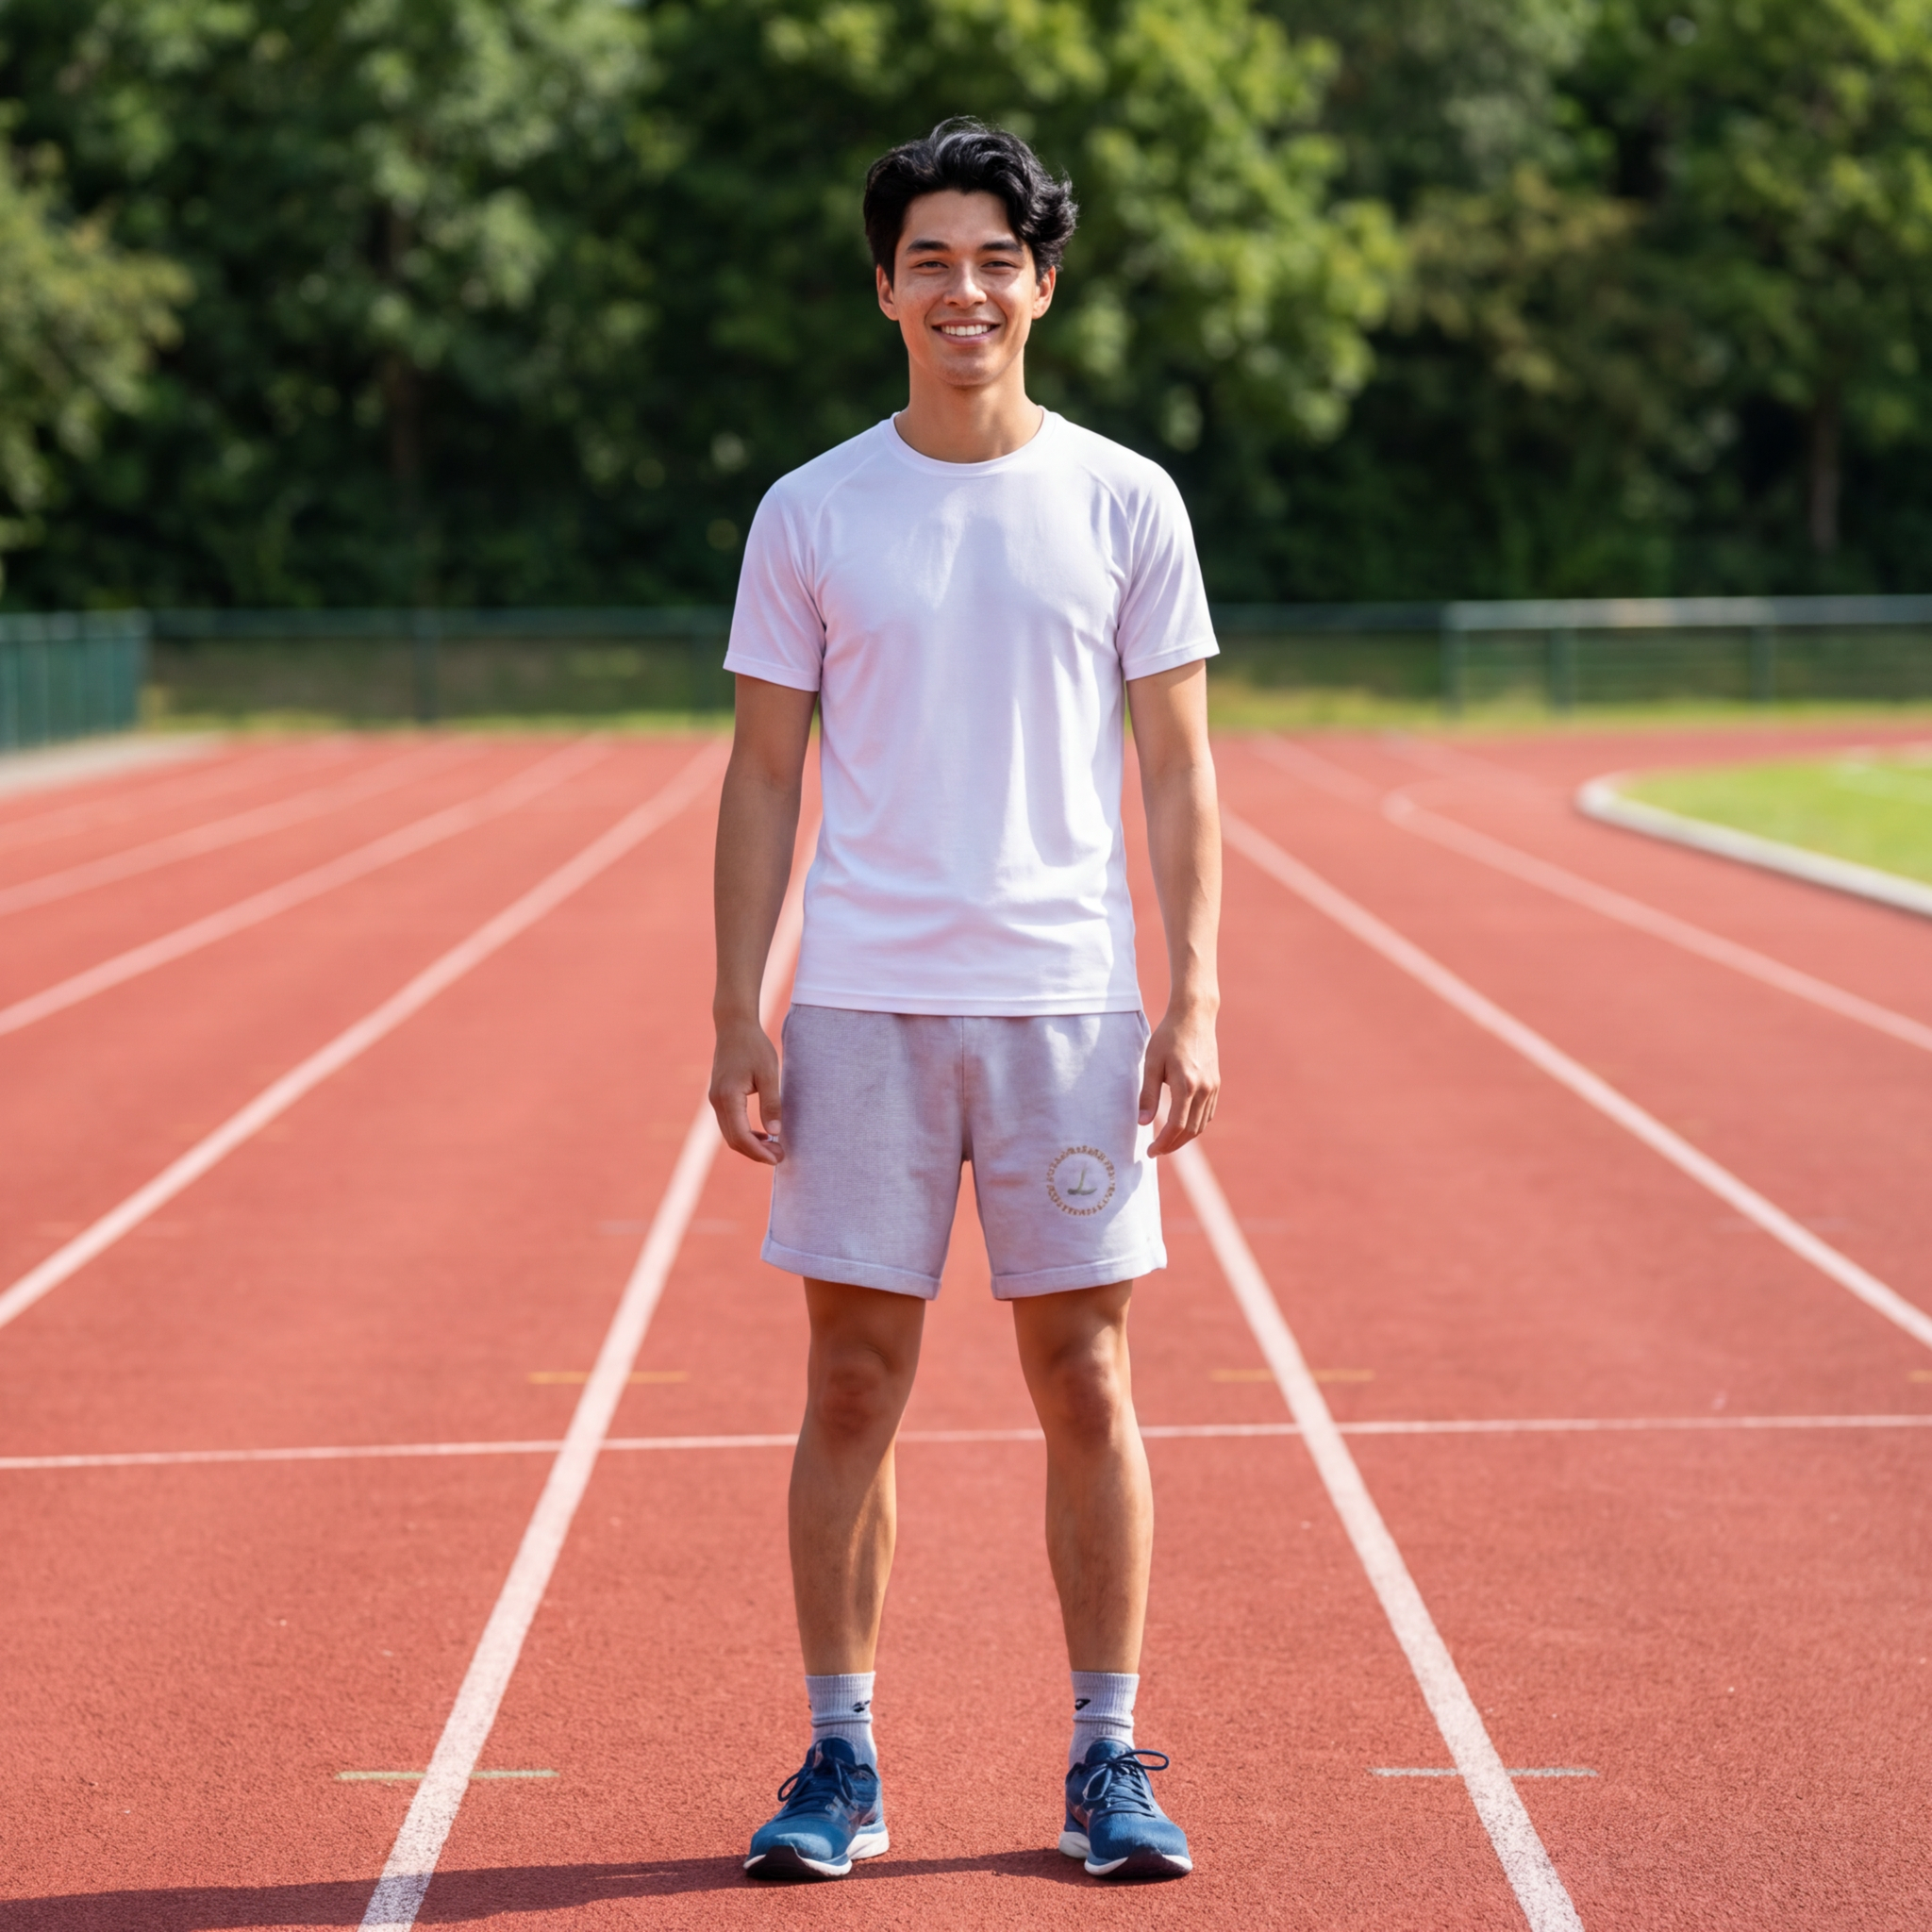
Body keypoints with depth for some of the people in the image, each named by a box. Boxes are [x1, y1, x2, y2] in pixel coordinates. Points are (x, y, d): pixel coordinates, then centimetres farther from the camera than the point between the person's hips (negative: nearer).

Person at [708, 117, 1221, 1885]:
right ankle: (841, 1760, 12)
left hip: (1069, 1005, 0)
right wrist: (738, 1019, 0)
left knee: (1088, 1379, 2)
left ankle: (1109, 1761, 11)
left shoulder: (1125, 504, 4)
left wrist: (1196, 1001, -4)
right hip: (860, 1007, 0)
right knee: (855, 1386, 3)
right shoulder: (809, 515, 5)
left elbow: (1180, 773, 5)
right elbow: (764, 780, 7)